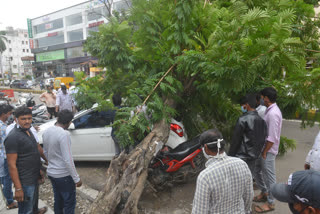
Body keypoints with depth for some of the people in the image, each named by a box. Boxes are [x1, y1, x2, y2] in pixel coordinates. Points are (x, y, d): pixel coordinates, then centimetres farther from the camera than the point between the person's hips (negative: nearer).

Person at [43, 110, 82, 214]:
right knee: (69, 203, 8)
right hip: (64, 175, -8)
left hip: (51, 173, 8)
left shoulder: (46, 132, 0)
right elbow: (68, 160, -25)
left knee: (58, 200, 23)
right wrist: (76, 178, -17)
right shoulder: (64, 134, -25)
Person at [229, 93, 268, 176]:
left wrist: (230, 156, -5)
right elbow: (263, 139, 11)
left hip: (242, 157, -7)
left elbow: (235, 140, -13)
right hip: (253, 157, 7)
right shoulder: (261, 120, 6)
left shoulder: (243, 119, -15)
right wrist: (255, 153, 19)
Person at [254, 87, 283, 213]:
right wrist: (262, 150, 16)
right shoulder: (270, 110, 7)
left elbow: (272, 138, -24)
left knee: (269, 176, 5)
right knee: (256, 171, 21)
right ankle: (264, 193, 39)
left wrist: (264, 152, -17)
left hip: (268, 151, -10)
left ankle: (270, 203, 22)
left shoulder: (273, 113, -23)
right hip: (263, 148, 10)